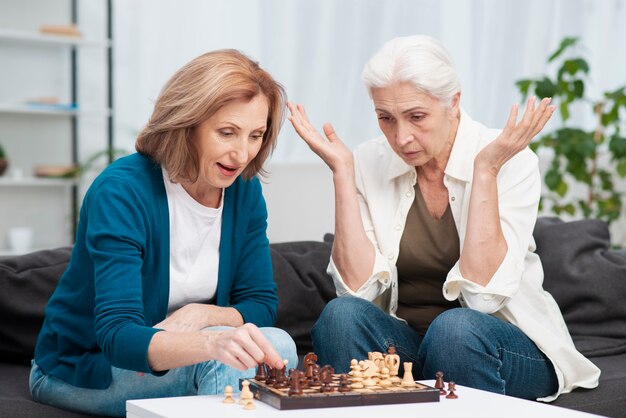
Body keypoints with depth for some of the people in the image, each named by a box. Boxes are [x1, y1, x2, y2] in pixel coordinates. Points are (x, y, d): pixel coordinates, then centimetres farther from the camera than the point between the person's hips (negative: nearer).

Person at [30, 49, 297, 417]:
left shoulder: (245, 191, -6)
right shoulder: (121, 190, -25)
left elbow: (261, 303, -2)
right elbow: (117, 335, -35)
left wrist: (202, 314, -25)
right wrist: (211, 342, -54)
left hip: (166, 357, 6)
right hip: (83, 371, -5)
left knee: (277, 344, -24)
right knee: (223, 358, -33)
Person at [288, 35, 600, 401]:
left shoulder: (511, 162, -12)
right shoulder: (368, 163, -3)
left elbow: (483, 294, -22)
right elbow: (358, 286, -13)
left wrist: (485, 169, -24)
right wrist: (341, 169, -15)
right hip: (404, 342, 2)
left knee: (455, 327, -33)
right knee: (341, 315, -26)